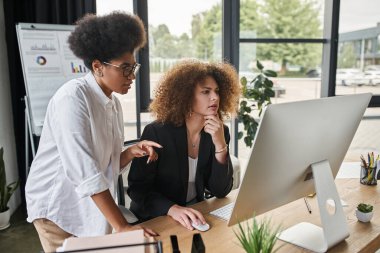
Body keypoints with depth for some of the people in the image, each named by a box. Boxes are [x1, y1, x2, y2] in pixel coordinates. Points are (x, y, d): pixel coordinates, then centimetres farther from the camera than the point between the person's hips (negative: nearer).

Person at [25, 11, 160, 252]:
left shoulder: (114, 103, 2)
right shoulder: (73, 97, -22)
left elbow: (107, 163, 8)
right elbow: (83, 170, -30)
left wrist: (133, 152, -12)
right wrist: (122, 226, -30)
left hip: (92, 206, 7)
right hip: (58, 207, -7)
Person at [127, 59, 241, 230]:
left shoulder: (220, 132, -4)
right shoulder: (156, 132, -15)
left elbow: (220, 191, -8)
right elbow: (138, 187, -14)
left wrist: (220, 145, -21)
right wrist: (172, 209, -30)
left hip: (196, 215, 3)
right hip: (154, 220, -3)